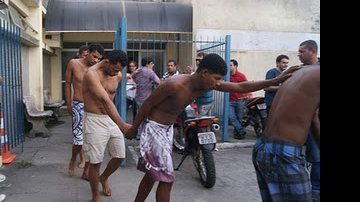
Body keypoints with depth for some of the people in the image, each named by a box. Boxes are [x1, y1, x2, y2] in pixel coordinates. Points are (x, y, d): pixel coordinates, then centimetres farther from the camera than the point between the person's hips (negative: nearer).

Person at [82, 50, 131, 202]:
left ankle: (104, 178, 41)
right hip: (95, 121, -6)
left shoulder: (118, 75, 4)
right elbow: (105, 101, -32)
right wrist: (121, 124, -40)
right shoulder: (92, 74, -20)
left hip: (111, 119, 7)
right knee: (95, 162, 1)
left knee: (119, 156, 10)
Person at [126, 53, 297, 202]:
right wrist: (133, 129, -9)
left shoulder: (207, 84, -9)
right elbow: (147, 105, -18)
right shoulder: (174, 85, -30)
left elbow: (241, 87, -7)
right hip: (153, 127, -8)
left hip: (168, 128, 8)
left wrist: (276, 80, -11)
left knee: (152, 174, 17)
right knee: (167, 178, -6)